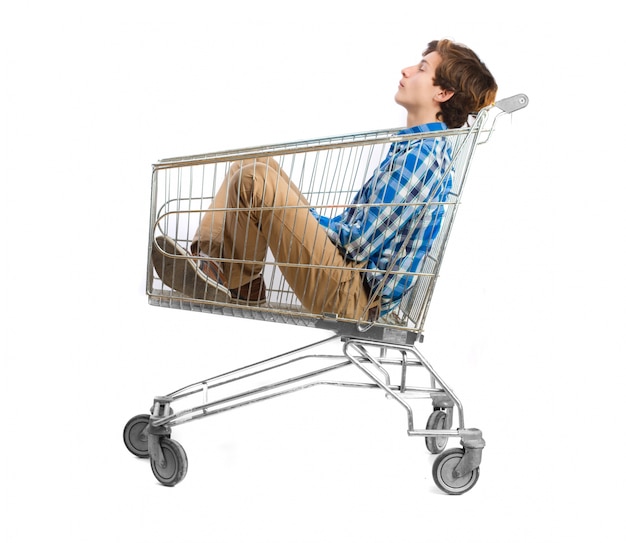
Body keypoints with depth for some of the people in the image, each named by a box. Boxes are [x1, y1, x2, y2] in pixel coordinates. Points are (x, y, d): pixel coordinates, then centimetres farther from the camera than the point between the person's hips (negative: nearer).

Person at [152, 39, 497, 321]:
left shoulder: (420, 156, -17)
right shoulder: (419, 147, 15)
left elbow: (361, 244, -21)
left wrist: (311, 219, -4)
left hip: (353, 298, -10)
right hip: (350, 280, 10)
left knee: (254, 180, -21)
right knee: (251, 166, 9)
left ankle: (238, 283, -3)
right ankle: (208, 260, 1)